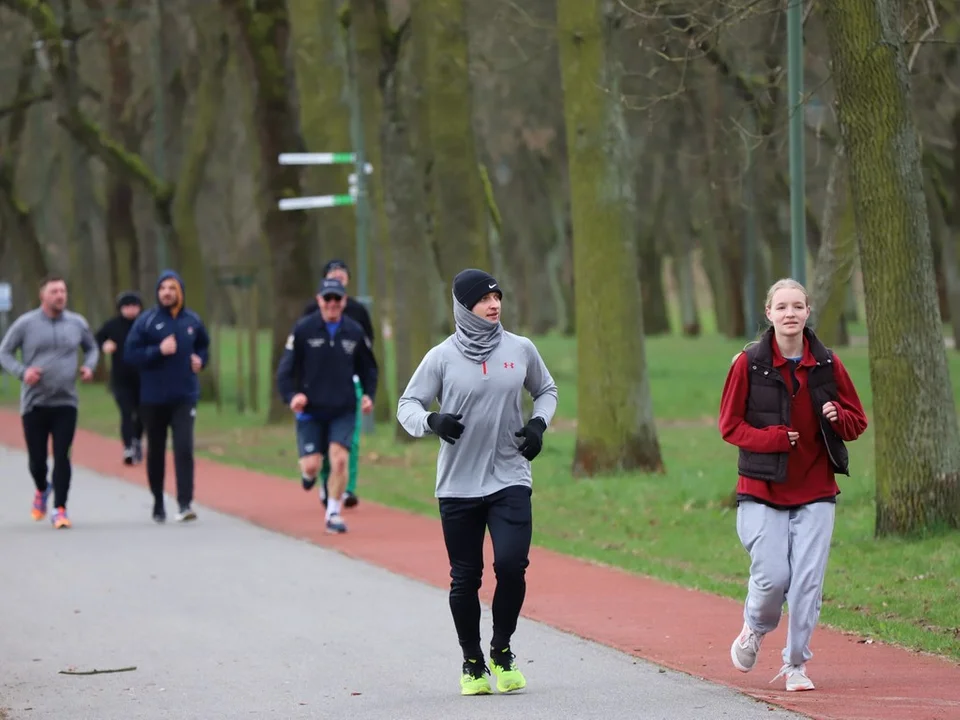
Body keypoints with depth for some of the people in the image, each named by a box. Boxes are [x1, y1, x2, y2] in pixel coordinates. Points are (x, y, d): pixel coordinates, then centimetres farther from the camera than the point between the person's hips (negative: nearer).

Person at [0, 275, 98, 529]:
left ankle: (60, 510, -5)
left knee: (62, 457, -9)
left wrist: (89, 366, 0)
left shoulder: (77, 324, 5)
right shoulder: (25, 324, -2)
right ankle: (42, 490, 37)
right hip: (34, 403, -1)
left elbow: (92, 348, 21)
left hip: (66, 403, 1)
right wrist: (22, 372, -14)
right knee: (37, 458, 5)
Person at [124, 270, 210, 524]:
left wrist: (200, 360, 1)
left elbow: (203, 346, 22)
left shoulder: (192, 320, 5)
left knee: (184, 448, -14)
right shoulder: (147, 320, -4)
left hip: (185, 397, 1)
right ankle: (158, 503, 24)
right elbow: (131, 353, -8)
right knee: (156, 452, 10)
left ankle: (185, 503, -16)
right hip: (153, 398, -1)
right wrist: (158, 351, -20)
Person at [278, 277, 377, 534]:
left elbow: (368, 369, 14)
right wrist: (291, 395, -22)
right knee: (312, 465, -5)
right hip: (310, 410, -1)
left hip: (343, 410, 1)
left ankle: (333, 513, 2)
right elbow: (286, 369, -5)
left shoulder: (355, 332, 2)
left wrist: (368, 395, -2)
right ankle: (307, 472, 34)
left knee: (339, 459, -14)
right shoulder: (303, 329, -7)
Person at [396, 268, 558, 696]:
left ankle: (502, 651, 7)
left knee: (512, 564, -15)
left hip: (510, 480, 1)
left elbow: (546, 390, 20)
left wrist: (539, 423, 1)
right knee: (465, 578, 4)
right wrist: (431, 421, -20)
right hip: (458, 485, -1)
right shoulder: (442, 357, -3)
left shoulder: (520, 350, 3)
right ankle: (472, 662, 22)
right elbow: (407, 405, 1)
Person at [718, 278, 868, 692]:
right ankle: (754, 631, 23)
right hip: (763, 491, -2)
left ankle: (795, 663, 11)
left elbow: (857, 422, 10)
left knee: (808, 580, -4)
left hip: (815, 491, 2)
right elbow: (729, 425, 0)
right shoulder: (749, 363, -4)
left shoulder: (827, 365, 3)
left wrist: (839, 417, -13)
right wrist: (772, 438, -15)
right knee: (772, 576, -9)